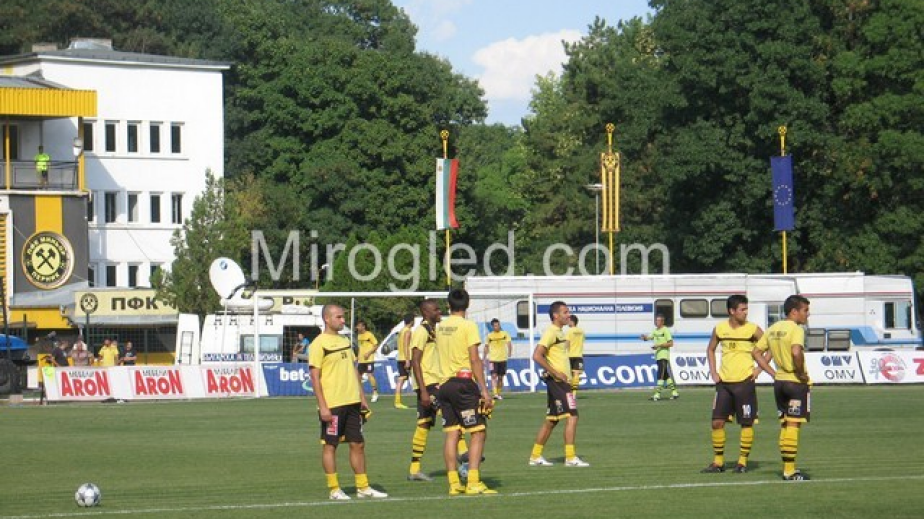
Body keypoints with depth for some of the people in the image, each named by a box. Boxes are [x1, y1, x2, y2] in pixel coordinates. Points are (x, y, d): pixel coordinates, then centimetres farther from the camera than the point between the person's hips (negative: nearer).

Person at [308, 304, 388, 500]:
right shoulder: (319, 344, -9)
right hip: (332, 405, -8)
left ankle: (363, 487, 15)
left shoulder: (345, 341, 15)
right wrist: (323, 406, -17)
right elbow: (315, 376, -12)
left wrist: (362, 399, 17)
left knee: (358, 444, 9)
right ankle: (334, 490, 5)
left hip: (352, 403, 8)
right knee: (330, 445, 0)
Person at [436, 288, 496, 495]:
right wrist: (484, 390, -12)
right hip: (463, 383, -6)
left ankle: (454, 483, 4)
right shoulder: (468, 326, -8)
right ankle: (473, 482, -12)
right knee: (478, 432, -3)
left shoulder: (440, 327, 11)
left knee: (452, 434, 6)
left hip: (444, 384, 6)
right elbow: (475, 360, -12)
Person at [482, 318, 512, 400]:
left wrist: (509, 352, -22)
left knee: (500, 377, 8)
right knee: (494, 376, -15)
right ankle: (495, 394, -22)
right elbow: (486, 347, 12)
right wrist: (485, 357, 11)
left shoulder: (505, 334, 4)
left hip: (503, 359, 1)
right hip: (493, 359, -1)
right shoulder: (489, 336, 4)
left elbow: (509, 343, -4)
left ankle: (499, 394, 20)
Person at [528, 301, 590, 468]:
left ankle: (535, 457, 17)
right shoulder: (551, 332, -14)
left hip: (560, 381, 10)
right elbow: (537, 356, -22)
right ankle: (570, 457, -12)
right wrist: (556, 373, -20)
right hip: (558, 382, -10)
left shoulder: (559, 332, 16)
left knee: (552, 420, 12)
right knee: (572, 415, -12)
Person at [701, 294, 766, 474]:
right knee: (717, 422, 0)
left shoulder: (752, 329, -5)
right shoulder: (719, 329, 4)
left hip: (745, 381, -3)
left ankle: (743, 461, 10)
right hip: (724, 382, 3)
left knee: (746, 423, 0)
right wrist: (713, 371, 9)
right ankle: (718, 462, 10)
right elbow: (710, 349, 20)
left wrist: (759, 368, -4)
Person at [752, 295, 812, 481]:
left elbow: (756, 352, 13)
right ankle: (790, 471, -4)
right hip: (796, 382, -7)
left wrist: (773, 373, 12)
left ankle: (787, 467, 19)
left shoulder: (773, 329, 10)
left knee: (785, 426, 14)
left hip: (779, 380, 8)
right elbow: (796, 352, -31)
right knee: (793, 425, -4)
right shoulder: (796, 329, -14)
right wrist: (801, 373, -17)